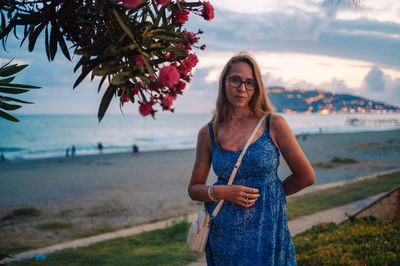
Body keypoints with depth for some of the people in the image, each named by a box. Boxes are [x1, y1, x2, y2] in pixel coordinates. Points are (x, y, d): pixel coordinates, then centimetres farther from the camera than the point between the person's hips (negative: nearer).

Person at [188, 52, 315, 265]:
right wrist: (221, 192, -11)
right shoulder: (208, 133, 2)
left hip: (267, 231, -1)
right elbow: (194, 189, 7)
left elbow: (306, 177, 1)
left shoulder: (274, 124, -4)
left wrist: (268, 192, 7)